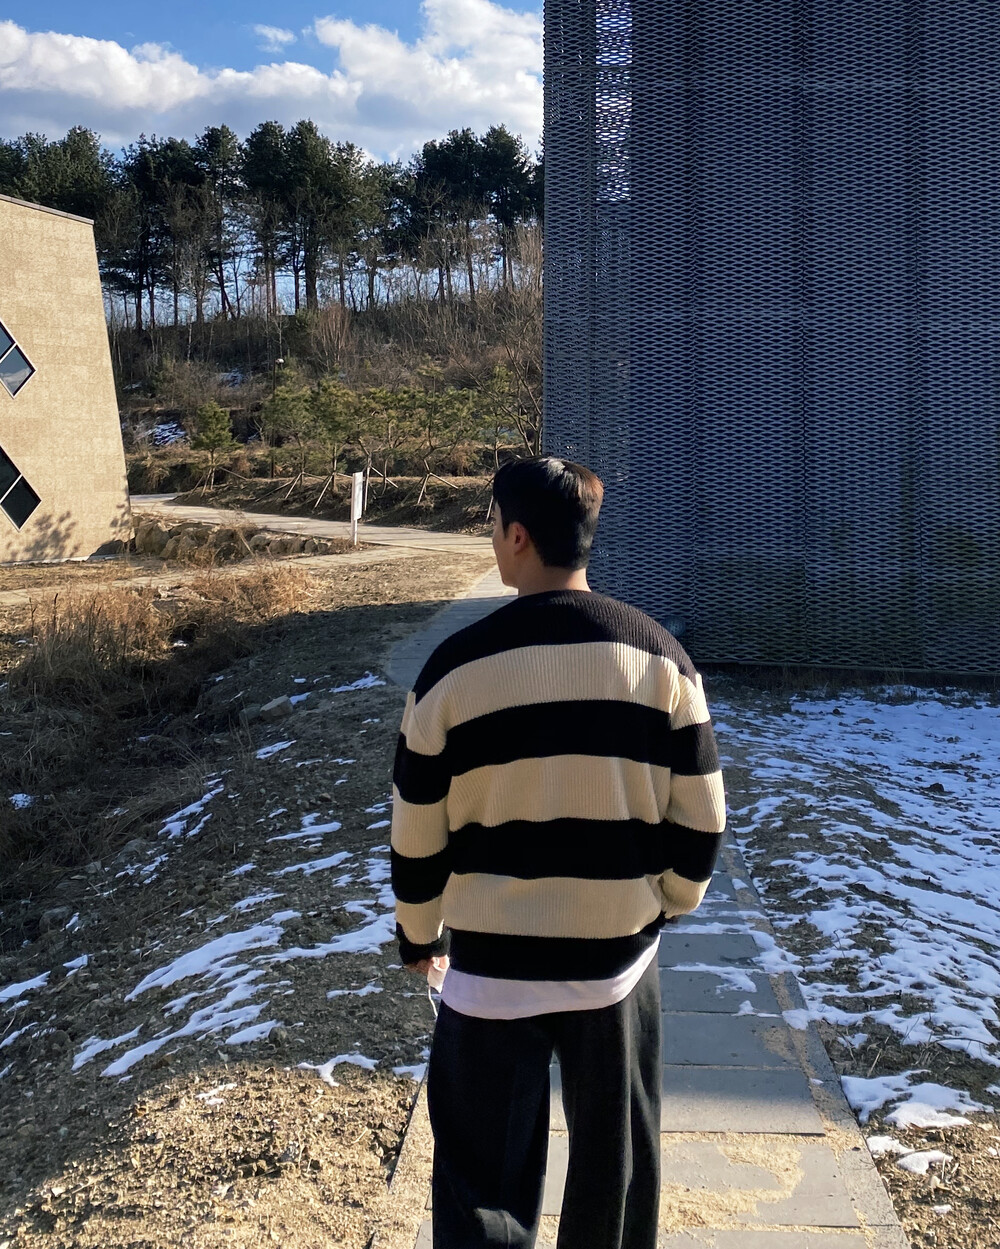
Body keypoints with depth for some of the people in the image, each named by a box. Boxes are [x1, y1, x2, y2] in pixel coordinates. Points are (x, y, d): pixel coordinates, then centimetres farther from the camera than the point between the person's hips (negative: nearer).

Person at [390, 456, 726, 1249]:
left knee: (486, 1182, 11)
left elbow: (418, 833, -4)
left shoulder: (456, 667, -12)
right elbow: (699, 819, -1)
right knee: (617, 1166, 20)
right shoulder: (659, 656, -6)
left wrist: (420, 935, 13)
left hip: (493, 967, -2)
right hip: (620, 957, 2)